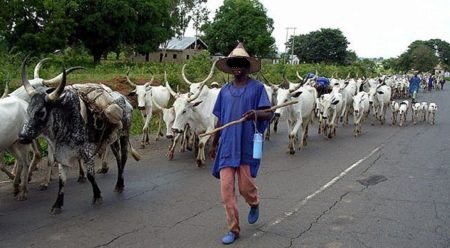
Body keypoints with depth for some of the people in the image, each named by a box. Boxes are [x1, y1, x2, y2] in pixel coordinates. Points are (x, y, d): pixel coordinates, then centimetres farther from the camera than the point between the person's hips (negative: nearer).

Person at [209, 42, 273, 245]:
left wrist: (257, 113, -28)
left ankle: (254, 205, 40)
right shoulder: (224, 91, 10)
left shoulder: (257, 87, -1)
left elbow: (269, 113, -6)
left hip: (248, 146, -3)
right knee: (226, 188, 1)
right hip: (227, 146, 4)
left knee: (245, 186, 3)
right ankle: (233, 229, 15)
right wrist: (214, 144, 19)